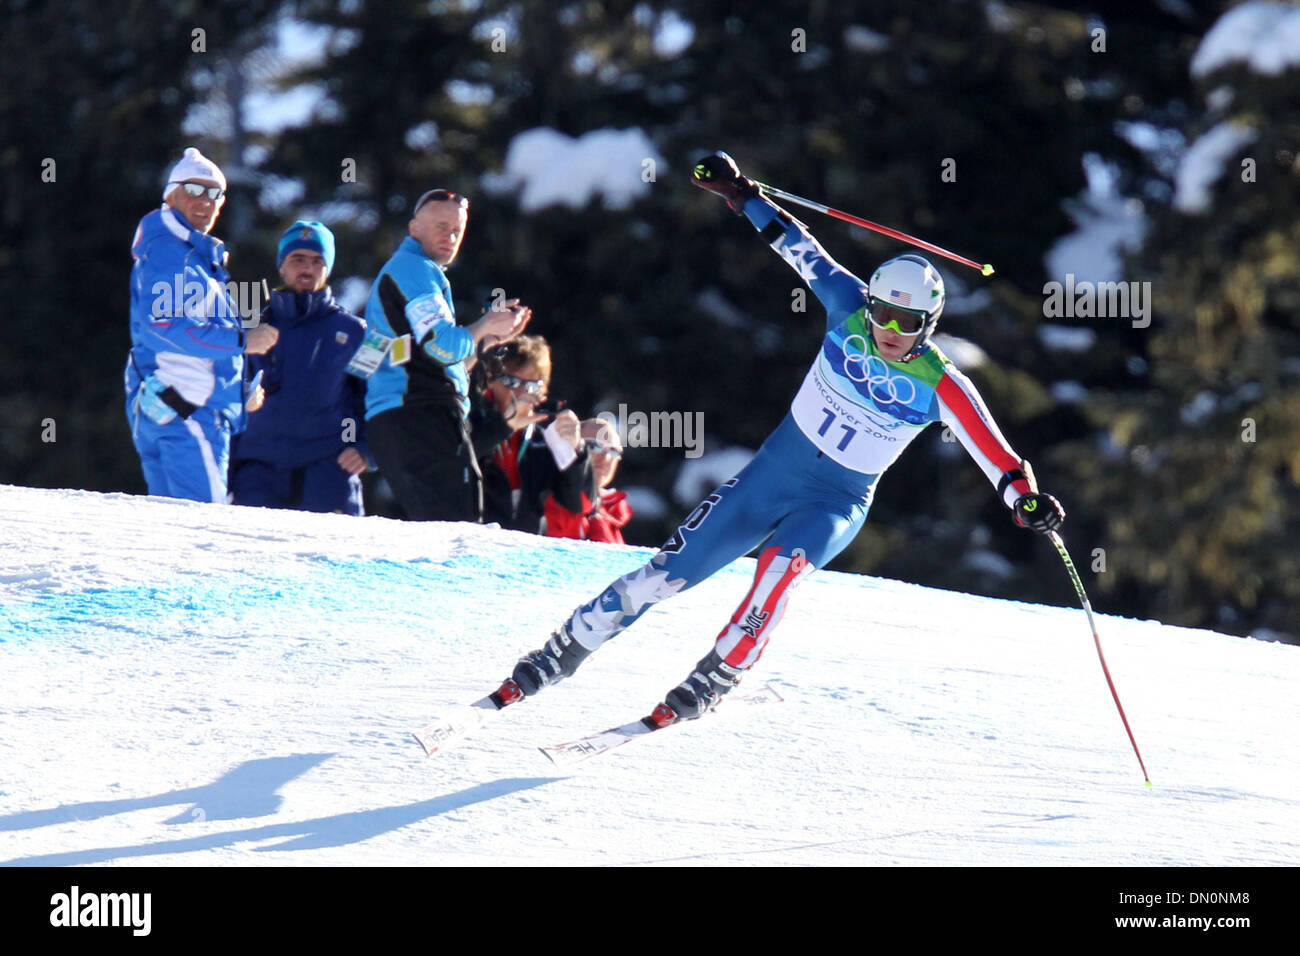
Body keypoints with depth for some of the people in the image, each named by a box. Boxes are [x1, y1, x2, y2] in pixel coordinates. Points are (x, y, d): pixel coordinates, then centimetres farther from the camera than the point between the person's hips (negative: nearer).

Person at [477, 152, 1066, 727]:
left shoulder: (938, 387, -14)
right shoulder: (849, 309, -9)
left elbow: (993, 452, -19)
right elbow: (799, 248, 2)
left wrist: (1024, 497, -36)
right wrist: (742, 195, 3)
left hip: (838, 504, -2)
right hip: (773, 472, 2)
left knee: (781, 565, -35)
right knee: (665, 574, -3)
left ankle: (708, 686, -26)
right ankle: (559, 658, 10)